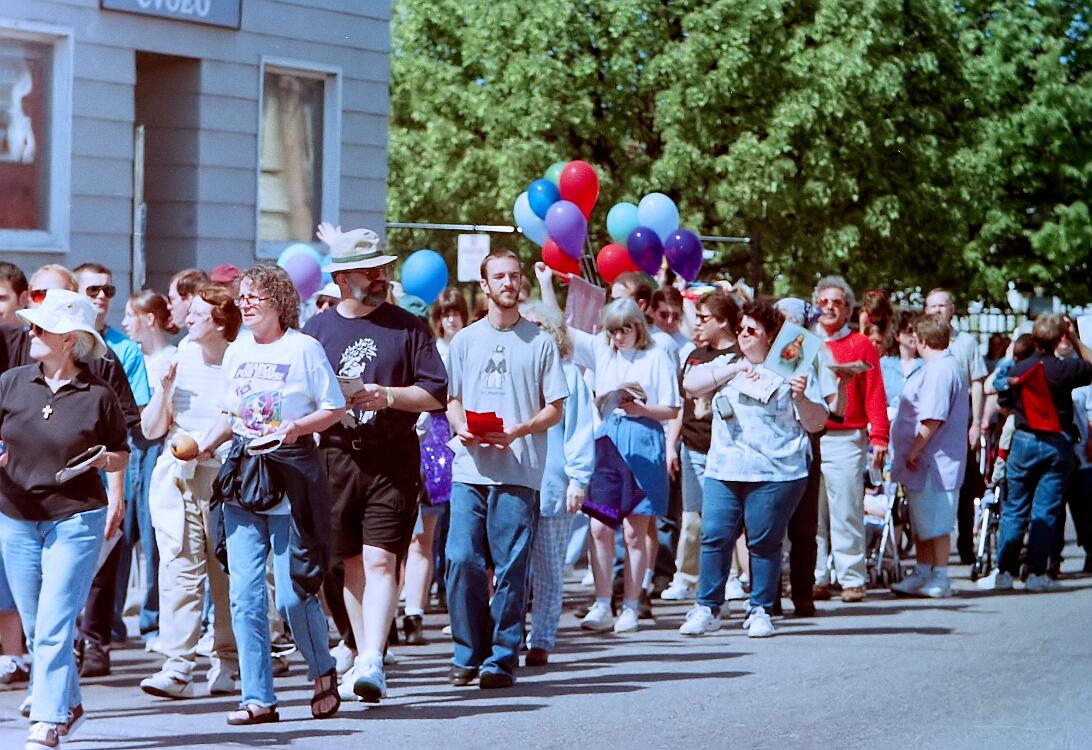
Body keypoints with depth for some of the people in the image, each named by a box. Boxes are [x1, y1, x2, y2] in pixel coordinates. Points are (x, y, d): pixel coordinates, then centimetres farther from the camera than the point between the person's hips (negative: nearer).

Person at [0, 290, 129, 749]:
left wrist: (104, 459, -15)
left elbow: (122, 455, 6)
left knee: (54, 626, -10)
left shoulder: (99, 396, -6)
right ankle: (68, 705, 33)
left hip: (76, 521, -4)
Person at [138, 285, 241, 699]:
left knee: (226, 573, 0)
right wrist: (164, 390, -3)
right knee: (179, 568, -5)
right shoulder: (175, 362, 11)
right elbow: (151, 430, 11)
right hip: (176, 477, 3)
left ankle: (227, 662, 12)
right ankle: (177, 667, -9)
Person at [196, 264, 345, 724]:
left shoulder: (304, 348, -3)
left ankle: (323, 673, 21)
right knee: (244, 595, -2)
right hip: (243, 477, 5)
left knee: (293, 594, -5)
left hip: (291, 473, -5)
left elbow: (335, 408, -2)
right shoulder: (236, 352, 13)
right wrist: (205, 445, 5)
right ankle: (258, 699, 3)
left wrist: (297, 427, -17)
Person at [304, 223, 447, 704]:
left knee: (381, 560, -12)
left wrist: (386, 396, -14)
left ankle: (373, 662, -17)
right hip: (335, 459, 3)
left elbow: (435, 393, 1)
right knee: (352, 563, 7)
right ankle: (364, 655, 18)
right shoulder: (316, 330, 11)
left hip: (392, 460, -2)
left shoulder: (407, 327, 5)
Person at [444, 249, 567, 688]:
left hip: (519, 471, -2)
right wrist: (461, 428, -4)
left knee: (511, 568, -3)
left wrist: (519, 430, -13)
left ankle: (502, 658, 4)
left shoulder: (540, 342, 6)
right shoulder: (465, 340, 14)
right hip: (469, 470, 2)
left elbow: (554, 410, 5)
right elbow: (452, 400, 18)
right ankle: (468, 653, 9)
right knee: (462, 561, -4)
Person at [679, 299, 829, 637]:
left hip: (775, 473, -3)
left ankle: (760, 611, 9)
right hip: (723, 470, 3)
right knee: (714, 537, -3)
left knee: (765, 542, -1)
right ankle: (707, 609, 5)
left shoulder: (793, 370, 6)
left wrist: (801, 398, -15)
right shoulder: (726, 364, 17)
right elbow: (690, 383, 0)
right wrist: (735, 369, -8)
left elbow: (816, 423, 4)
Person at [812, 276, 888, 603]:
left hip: (845, 439, -3)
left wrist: (879, 437, -8)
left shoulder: (861, 345, 6)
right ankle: (816, 579, 7)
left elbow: (874, 395, 1)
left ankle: (851, 579, -1)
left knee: (846, 512, -5)